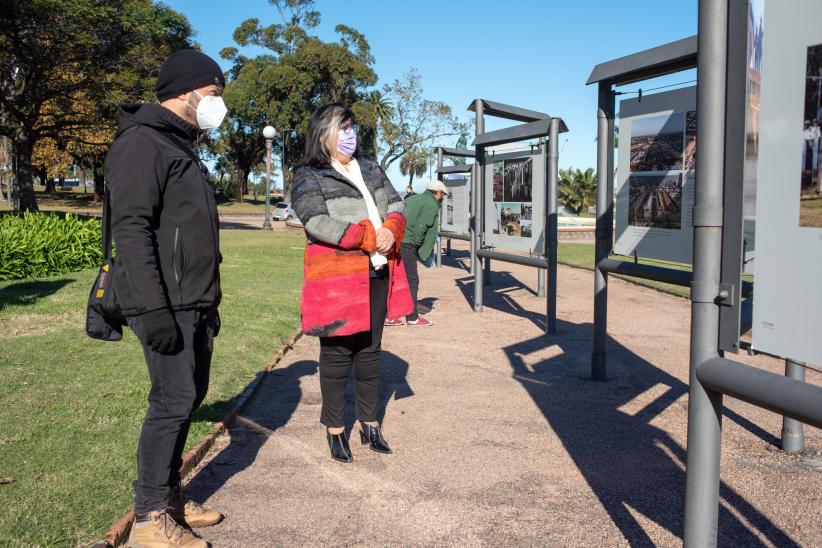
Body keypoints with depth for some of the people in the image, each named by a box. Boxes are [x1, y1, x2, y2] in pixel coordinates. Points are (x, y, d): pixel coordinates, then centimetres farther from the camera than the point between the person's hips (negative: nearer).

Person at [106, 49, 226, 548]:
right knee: (174, 401, -6)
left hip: (194, 304, 10)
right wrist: (154, 309, -25)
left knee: (191, 396, 12)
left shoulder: (183, 147, 19)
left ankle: (171, 497, 25)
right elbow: (132, 229, -20)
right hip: (167, 306, -9)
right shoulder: (142, 143, -11)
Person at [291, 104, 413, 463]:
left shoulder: (371, 169, 17)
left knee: (370, 350, 13)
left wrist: (390, 230, -11)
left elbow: (396, 205, 12)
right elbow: (317, 222, -17)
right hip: (337, 278, -6)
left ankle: (369, 424, 25)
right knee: (337, 353, 2)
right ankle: (335, 430, 15)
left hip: (377, 274, 6)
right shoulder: (308, 176, -3)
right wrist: (368, 237, -18)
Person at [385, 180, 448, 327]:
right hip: (406, 244, -9)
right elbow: (420, 227, -15)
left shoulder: (413, 199, 24)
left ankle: (389, 316, 18)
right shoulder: (431, 205, -4)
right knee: (411, 280, 0)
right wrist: (416, 244, -1)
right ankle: (412, 317, 6)